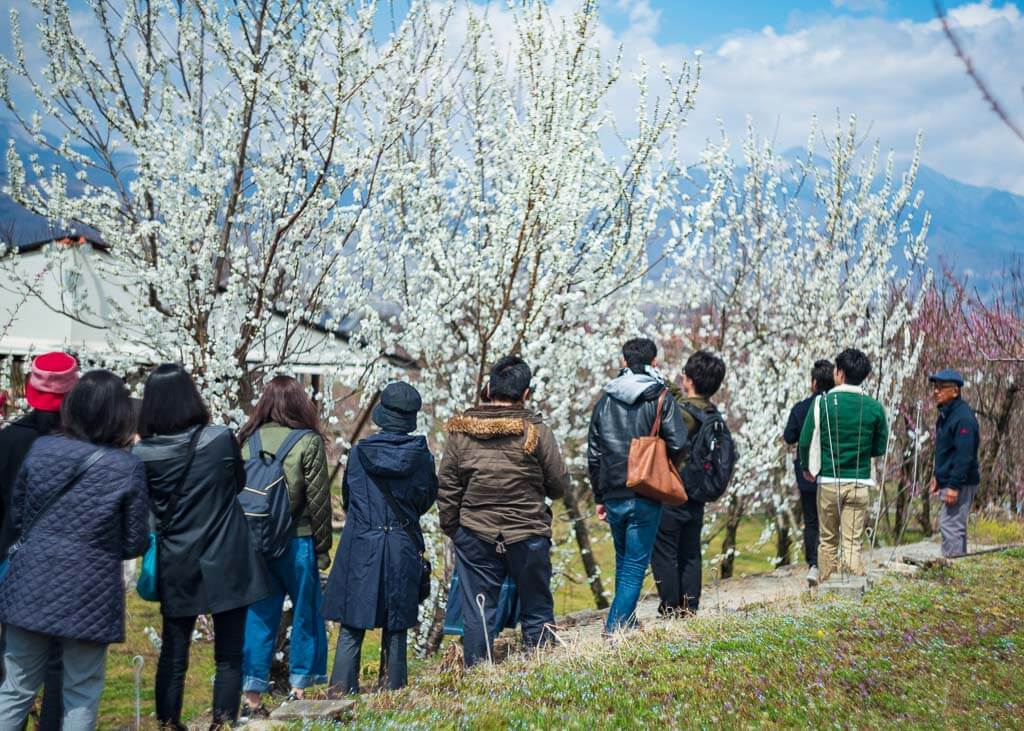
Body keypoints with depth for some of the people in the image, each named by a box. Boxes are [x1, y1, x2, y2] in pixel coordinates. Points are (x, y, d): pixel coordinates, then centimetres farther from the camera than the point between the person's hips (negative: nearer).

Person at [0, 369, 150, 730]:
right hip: (89, 595, -3)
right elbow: (135, 543, -3)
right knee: (81, 696, 11)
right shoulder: (128, 467, -10)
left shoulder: (40, 449, -2)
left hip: (31, 586, 3)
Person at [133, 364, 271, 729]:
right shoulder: (222, 438, -12)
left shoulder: (143, 454, -10)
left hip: (177, 568, 1)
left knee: (173, 655, 14)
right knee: (229, 655, 9)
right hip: (226, 565, -1)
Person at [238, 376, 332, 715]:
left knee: (257, 617, 8)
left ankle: (252, 696, 8)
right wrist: (322, 546, 2)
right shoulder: (308, 441, -8)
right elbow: (318, 499, -7)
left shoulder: (248, 440, 3)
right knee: (306, 613, 11)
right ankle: (300, 687, 16)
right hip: (296, 541, -3)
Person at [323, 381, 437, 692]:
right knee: (396, 631, 10)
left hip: (359, 549, 0)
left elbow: (346, 499, 9)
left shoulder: (358, 453, -4)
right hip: (404, 550, 1)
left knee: (351, 630, 5)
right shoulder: (422, 457, -4)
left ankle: (340, 694, 0)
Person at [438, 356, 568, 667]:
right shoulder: (536, 431, -10)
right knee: (537, 612, 12)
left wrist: (452, 530, 15)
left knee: (476, 616, 8)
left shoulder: (459, 432, -3)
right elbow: (560, 485, -3)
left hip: (475, 537, 2)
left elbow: (446, 489, 2)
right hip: (528, 537, -1)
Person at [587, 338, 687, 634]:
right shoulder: (660, 398, -6)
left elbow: (593, 455, 10)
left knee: (623, 562, 20)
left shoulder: (605, 400, 7)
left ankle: (626, 623, 28)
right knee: (635, 565, 0)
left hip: (613, 495, 4)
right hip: (645, 498, -4)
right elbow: (678, 444, -13)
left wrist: (599, 497, 17)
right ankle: (616, 628, -8)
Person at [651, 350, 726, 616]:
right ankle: (690, 609, 17)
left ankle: (671, 611, 3)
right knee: (690, 554, 13)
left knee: (664, 553, 1)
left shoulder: (681, 411, -18)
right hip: (697, 495, 8)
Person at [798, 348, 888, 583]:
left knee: (828, 541, 12)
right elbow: (880, 448, 7)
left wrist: (808, 467, 16)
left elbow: (805, 442, -3)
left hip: (828, 482, -1)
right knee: (854, 542, 2)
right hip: (860, 484, 1)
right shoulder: (874, 407, -1)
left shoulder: (823, 403, -6)